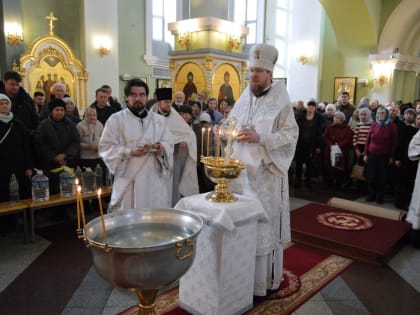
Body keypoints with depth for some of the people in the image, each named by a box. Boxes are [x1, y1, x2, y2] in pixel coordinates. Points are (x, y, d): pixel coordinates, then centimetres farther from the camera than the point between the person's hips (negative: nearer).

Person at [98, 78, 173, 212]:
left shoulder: (159, 120, 13)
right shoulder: (115, 119, 2)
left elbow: (169, 144, 10)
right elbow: (105, 147, -3)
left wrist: (162, 148, -14)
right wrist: (129, 152, -18)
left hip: (155, 180, 3)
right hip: (128, 181, -3)